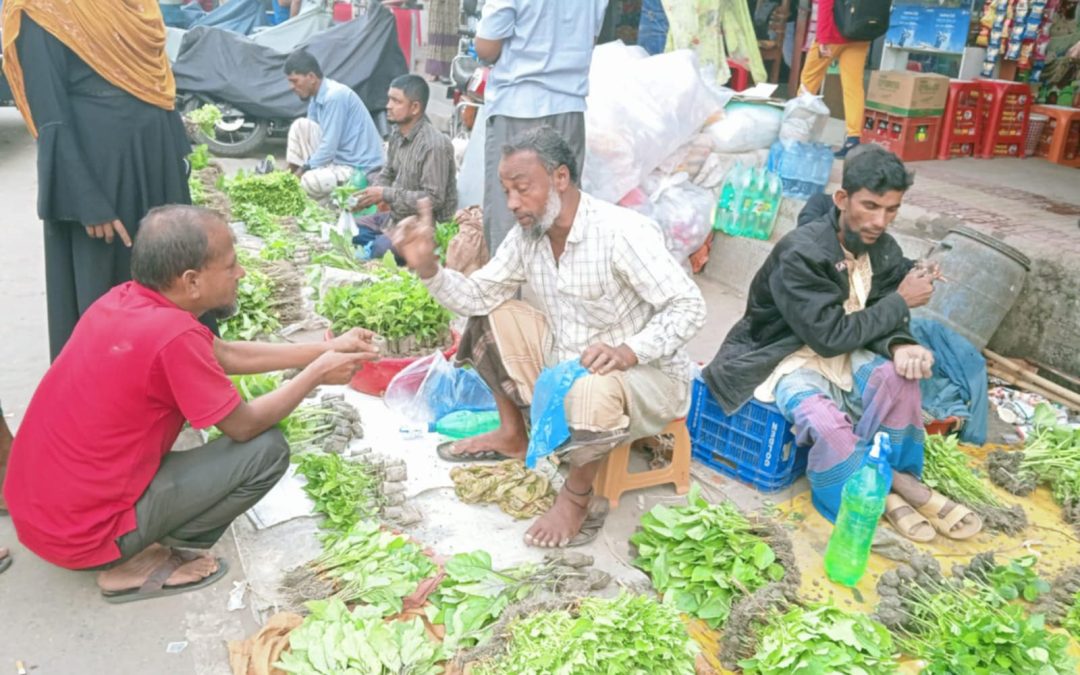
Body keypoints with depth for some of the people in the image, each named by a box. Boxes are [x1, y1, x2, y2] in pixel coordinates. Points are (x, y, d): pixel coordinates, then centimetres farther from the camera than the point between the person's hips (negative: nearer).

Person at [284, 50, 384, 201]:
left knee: (310, 182, -31)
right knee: (301, 125, -1)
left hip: (358, 167, -9)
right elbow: (306, 134, 15)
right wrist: (292, 170, 3)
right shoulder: (316, 98, 7)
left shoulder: (335, 96, -20)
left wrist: (303, 171, -13)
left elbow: (329, 148, -23)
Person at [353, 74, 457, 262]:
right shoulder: (398, 136, 5)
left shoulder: (434, 145, -23)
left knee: (378, 249, -28)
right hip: (395, 216, 9)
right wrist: (369, 195, -6)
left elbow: (433, 199, -25)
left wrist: (386, 195, -22)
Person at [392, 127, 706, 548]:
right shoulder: (526, 235, -2)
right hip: (565, 362, 7)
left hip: (644, 374, -7)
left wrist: (629, 351, -37)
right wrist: (427, 267, -19)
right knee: (494, 316, 3)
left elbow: (689, 307, -24)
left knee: (593, 390, -39)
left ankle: (577, 497, -8)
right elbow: (478, 295, -2)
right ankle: (512, 437, 16)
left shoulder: (622, 232, -24)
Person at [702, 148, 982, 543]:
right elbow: (830, 336, -28)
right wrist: (901, 301, -20)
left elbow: (879, 320, 0)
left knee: (900, 375, -23)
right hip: (790, 357, -6)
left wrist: (899, 346, -26)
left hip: (841, 351, 7)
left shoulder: (885, 250, -3)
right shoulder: (800, 254, -26)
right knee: (827, 422, -33)